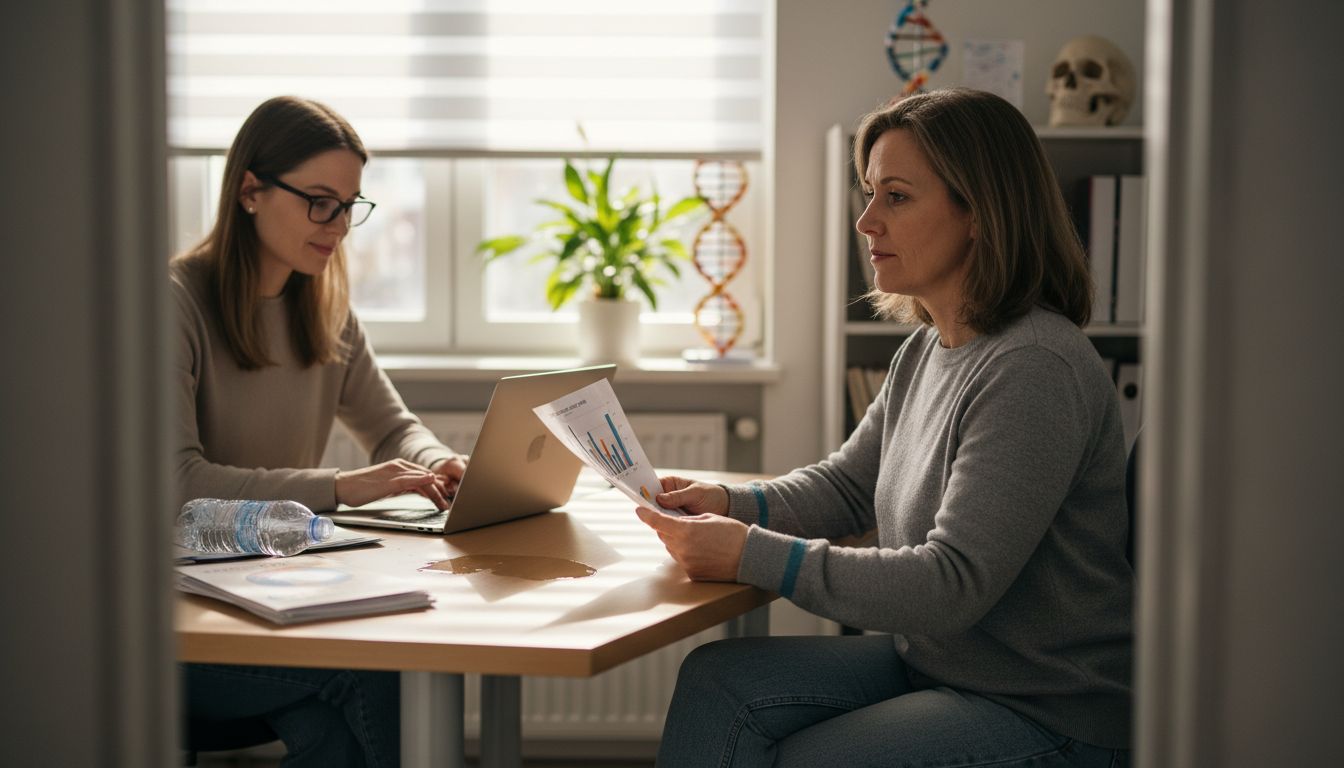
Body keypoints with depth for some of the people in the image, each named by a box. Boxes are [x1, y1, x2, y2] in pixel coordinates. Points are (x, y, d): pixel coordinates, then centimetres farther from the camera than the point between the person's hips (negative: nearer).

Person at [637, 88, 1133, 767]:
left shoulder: (1034, 370, -24)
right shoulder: (926, 351, 7)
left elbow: (952, 586, -28)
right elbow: (849, 483, 19)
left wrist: (752, 556, -27)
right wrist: (732, 505, -2)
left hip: (1043, 713, -9)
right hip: (928, 661, 9)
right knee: (716, 680, -5)